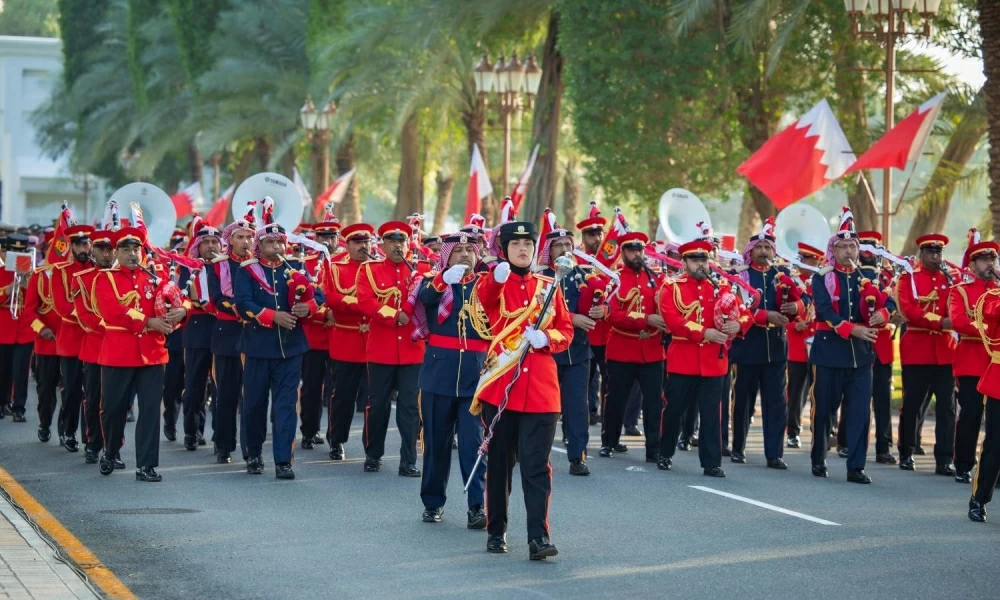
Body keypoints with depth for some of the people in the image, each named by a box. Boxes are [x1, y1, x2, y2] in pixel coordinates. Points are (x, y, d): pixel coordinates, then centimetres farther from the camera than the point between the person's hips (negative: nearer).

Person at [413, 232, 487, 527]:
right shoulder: (434, 280, 4)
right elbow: (424, 297, -20)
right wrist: (445, 278, -41)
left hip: (476, 372, 0)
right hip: (439, 370, 0)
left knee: (474, 440, -6)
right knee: (436, 439, 8)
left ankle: (477, 506, -7)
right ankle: (433, 502, 20)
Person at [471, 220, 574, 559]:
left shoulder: (549, 287, 11)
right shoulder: (493, 284, 1)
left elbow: (566, 331, 13)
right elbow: (483, 298, -25)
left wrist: (546, 337, -10)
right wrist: (497, 277, -48)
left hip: (541, 389, 1)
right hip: (500, 386, -1)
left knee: (536, 465, -5)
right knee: (499, 462, 8)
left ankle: (539, 537, -7)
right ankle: (496, 532, 20)